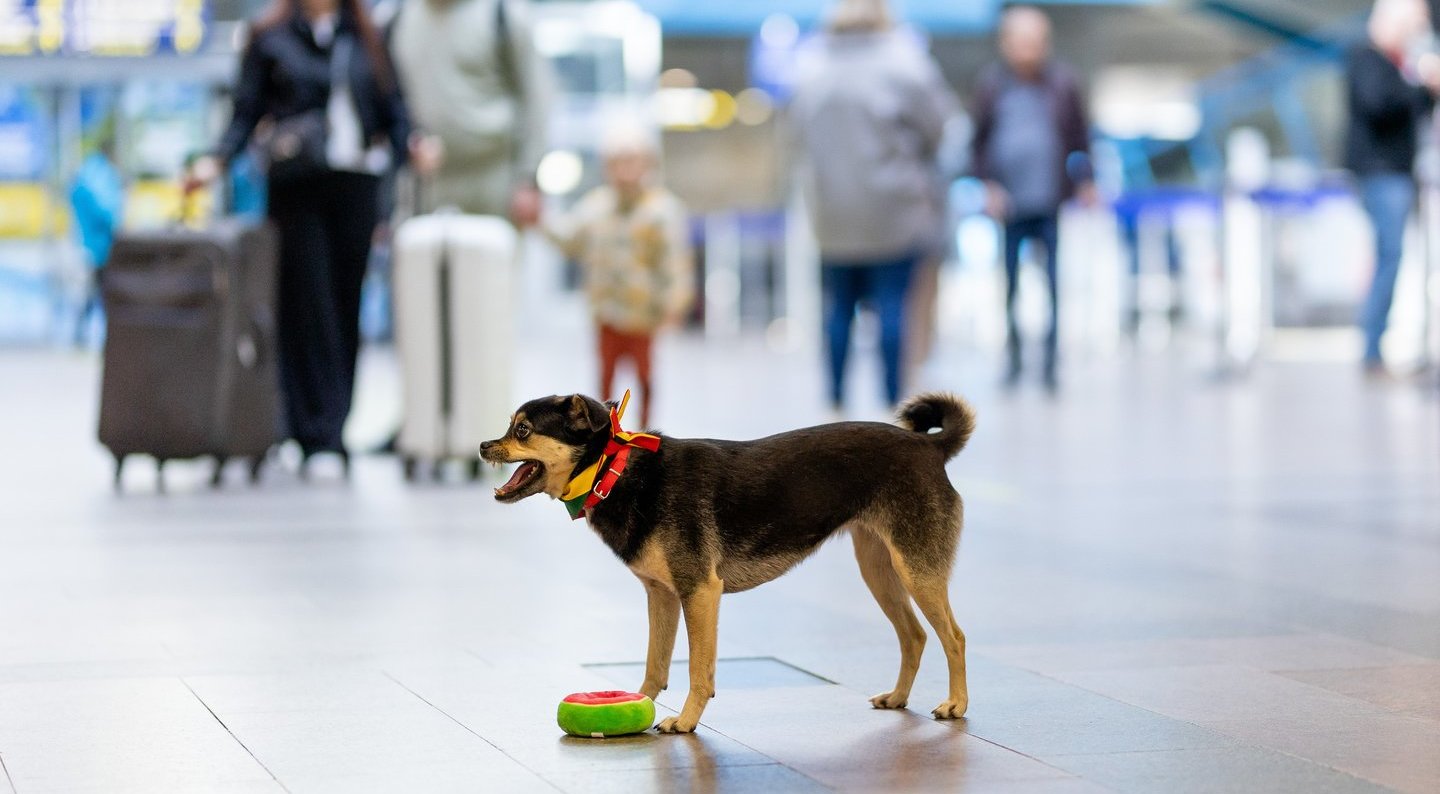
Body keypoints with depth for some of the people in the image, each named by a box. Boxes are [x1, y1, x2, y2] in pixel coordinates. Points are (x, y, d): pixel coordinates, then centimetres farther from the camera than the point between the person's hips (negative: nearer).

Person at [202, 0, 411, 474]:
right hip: (296, 186, -2)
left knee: (345, 310, 2)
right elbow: (246, 111, 5)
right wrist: (219, 161, -9)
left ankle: (333, 434, 9)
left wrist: (410, 146, -7)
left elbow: (392, 110, 12)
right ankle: (317, 440, -4)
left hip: (355, 186, 2)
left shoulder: (365, 39, 13)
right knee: (306, 311, -5)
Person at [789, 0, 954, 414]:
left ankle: (836, 399, 13)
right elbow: (937, 124, -4)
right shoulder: (903, 65, -11)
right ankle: (893, 399, -1)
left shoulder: (810, 70, 2)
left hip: (832, 215, 4)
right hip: (893, 212, -4)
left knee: (838, 306, 11)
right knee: (892, 304, -1)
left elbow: (800, 137, 8)